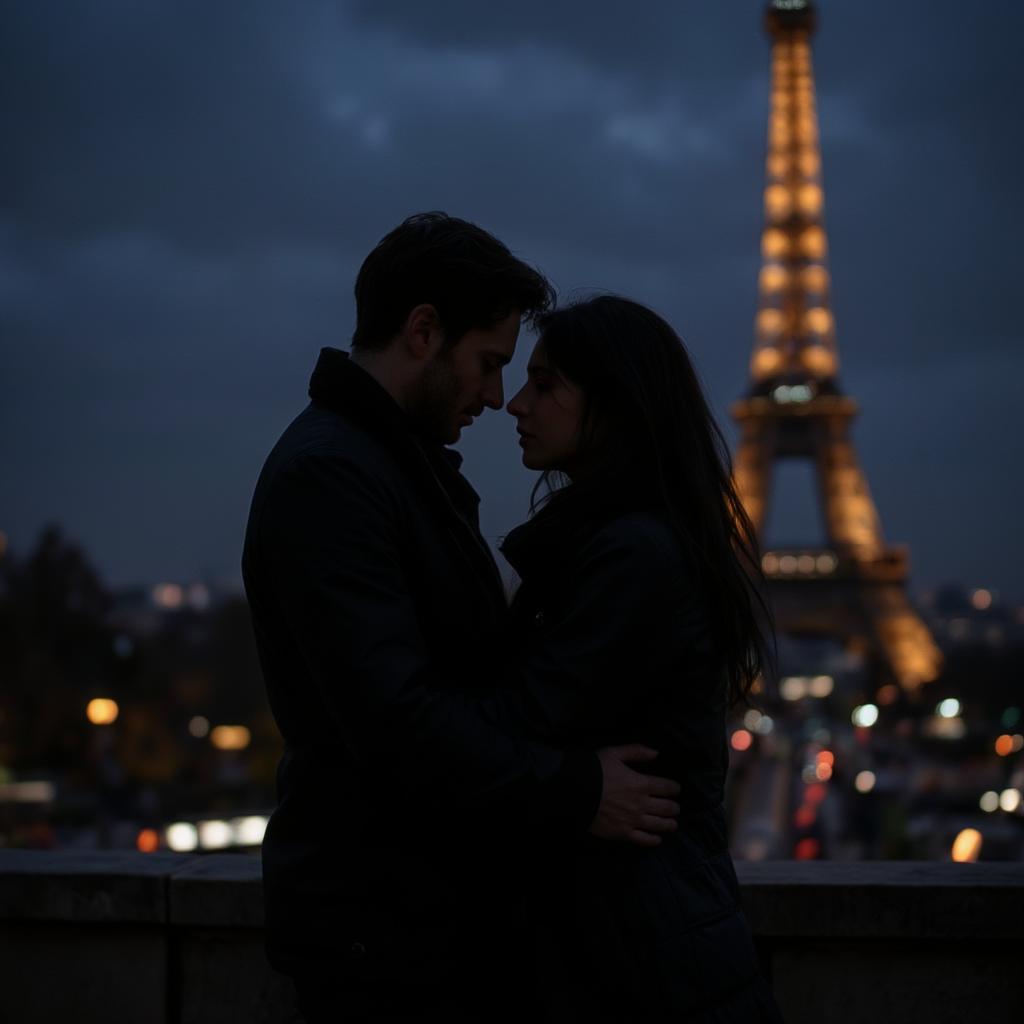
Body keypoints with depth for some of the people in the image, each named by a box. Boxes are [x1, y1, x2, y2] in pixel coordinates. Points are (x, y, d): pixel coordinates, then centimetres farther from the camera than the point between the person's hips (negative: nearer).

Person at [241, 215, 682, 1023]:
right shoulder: (323, 477, -17)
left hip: (461, 907, 10)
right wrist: (575, 794, -20)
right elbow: (393, 716, -26)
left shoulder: (412, 465, 16)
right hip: (381, 926, -10)